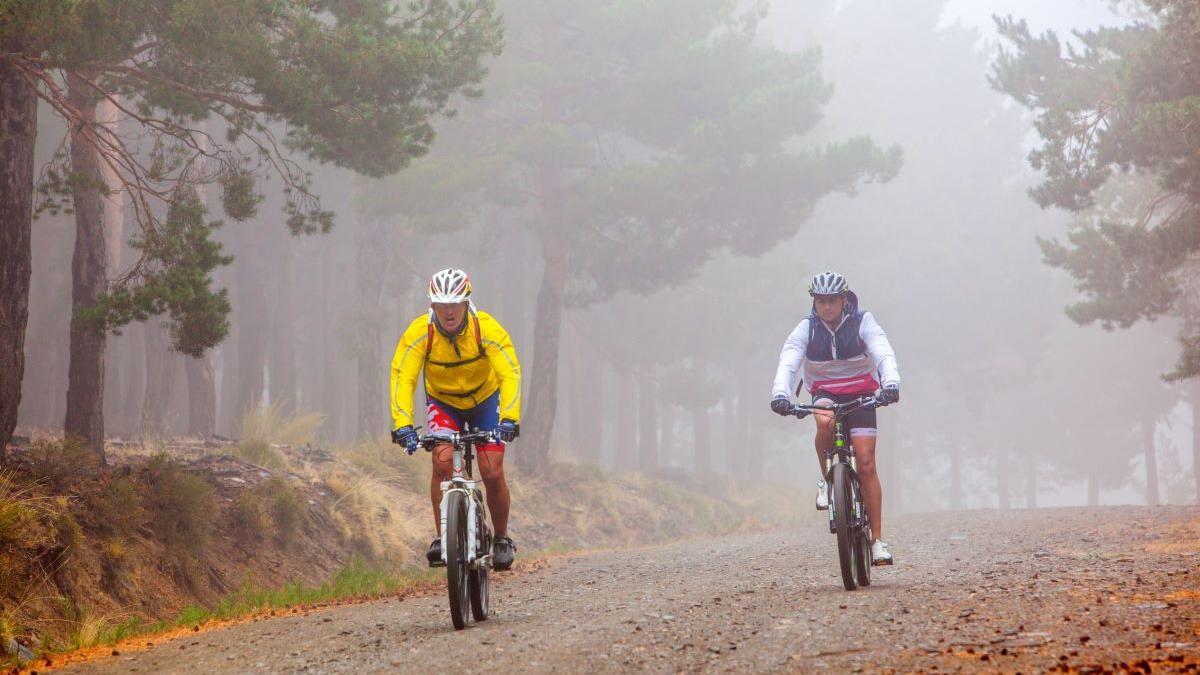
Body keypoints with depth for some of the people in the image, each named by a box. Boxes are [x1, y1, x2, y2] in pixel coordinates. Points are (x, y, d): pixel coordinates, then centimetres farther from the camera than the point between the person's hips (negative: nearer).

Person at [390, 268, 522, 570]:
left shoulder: (487, 329, -29)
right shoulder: (419, 332, -27)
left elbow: (511, 374, -35)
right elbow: (402, 378, -32)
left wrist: (509, 419, -50)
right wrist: (403, 425, -45)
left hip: (485, 400, -1)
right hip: (443, 402, 1)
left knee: (492, 472, -10)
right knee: (443, 461, -24)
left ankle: (502, 539, 13)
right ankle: (442, 538, -13)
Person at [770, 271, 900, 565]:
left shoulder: (863, 322, -13)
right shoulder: (806, 329, -9)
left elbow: (884, 354, -25)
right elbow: (788, 363, -21)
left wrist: (891, 383, -46)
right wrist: (780, 394, -41)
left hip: (861, 395, -1)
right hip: (825, 394, 1)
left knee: (866, 464, -12)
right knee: (825, 422, -37)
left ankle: (878, 540, -8)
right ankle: (826, 480, -11)